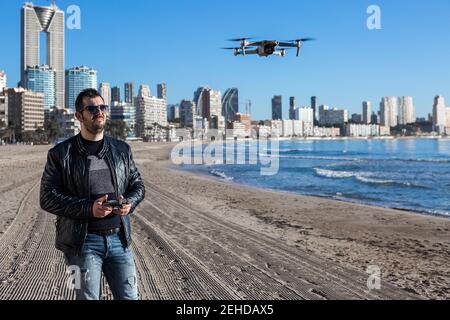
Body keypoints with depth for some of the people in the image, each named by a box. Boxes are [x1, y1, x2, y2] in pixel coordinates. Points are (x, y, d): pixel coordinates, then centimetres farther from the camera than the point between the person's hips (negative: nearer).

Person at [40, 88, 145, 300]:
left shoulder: (122, 150, 10)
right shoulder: (60, 154, -1)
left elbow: (137, 184, 17)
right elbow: (48, 198, -5)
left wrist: (129, 203, -6)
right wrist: (88, 208, -17)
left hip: (119, 238, 3)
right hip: (83, 241, -3)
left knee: (129, 296, 8)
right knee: (88, 297, 5)